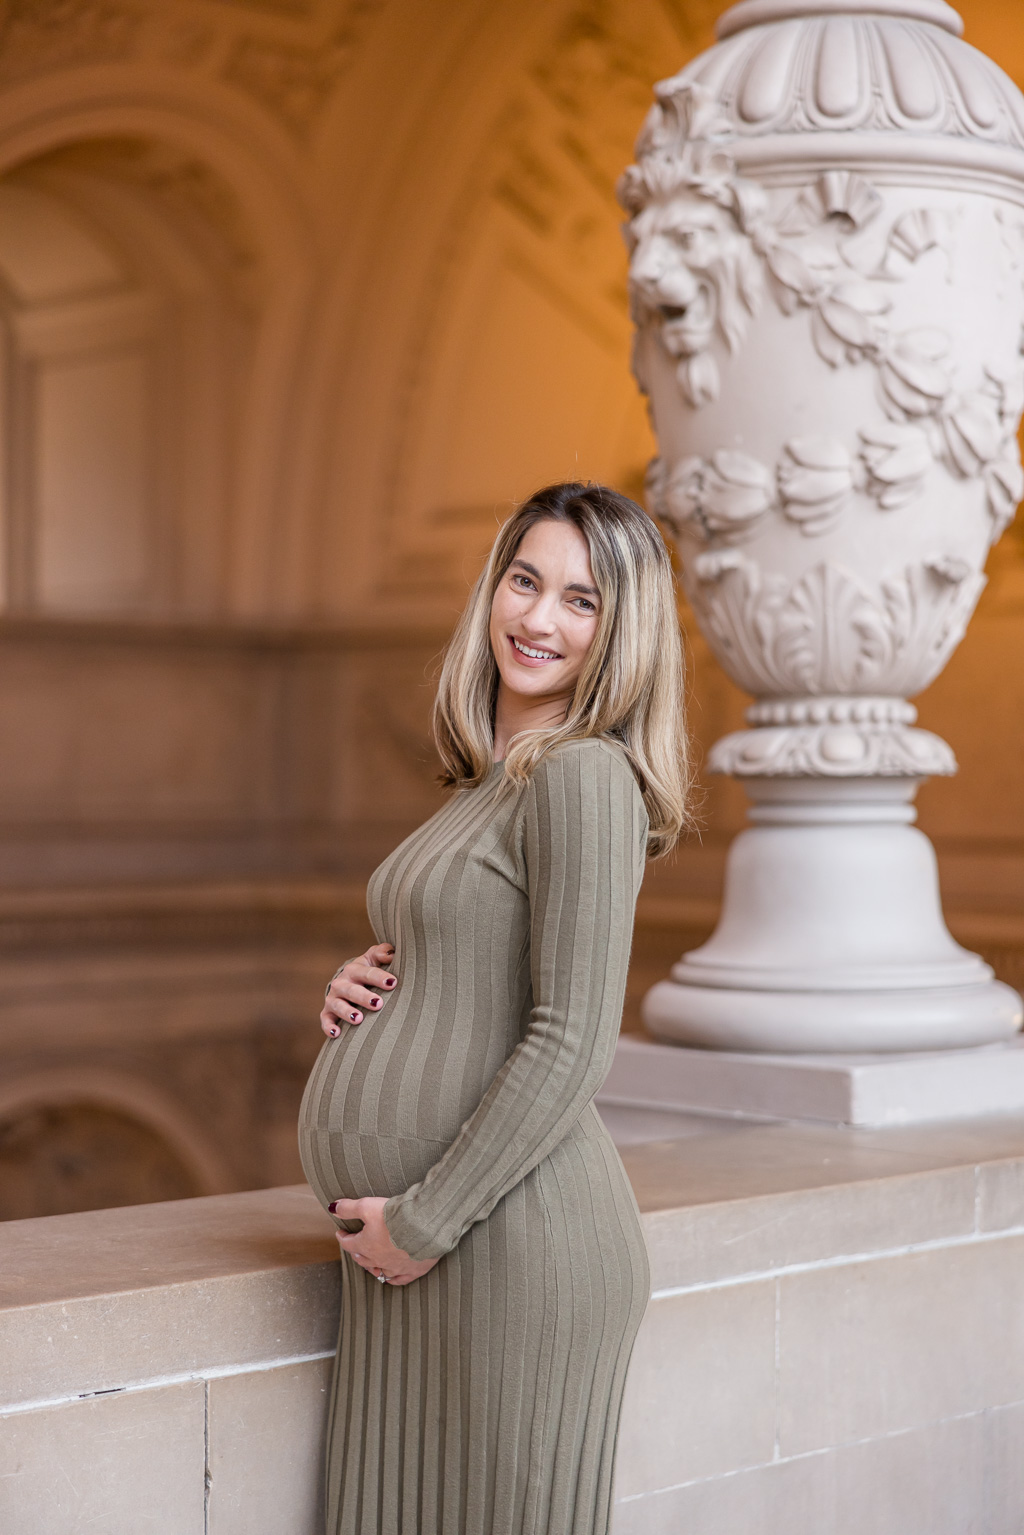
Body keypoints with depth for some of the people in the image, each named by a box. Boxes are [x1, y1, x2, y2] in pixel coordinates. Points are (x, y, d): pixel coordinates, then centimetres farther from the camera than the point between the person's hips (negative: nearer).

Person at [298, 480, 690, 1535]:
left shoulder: (587, 777, -13)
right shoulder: (490, 784, 15)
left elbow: (572, 1041, -18)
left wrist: (424, 1220, -14)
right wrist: (368, 984, 4)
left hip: (506, 1246, -9)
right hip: (404, 1247, 9)